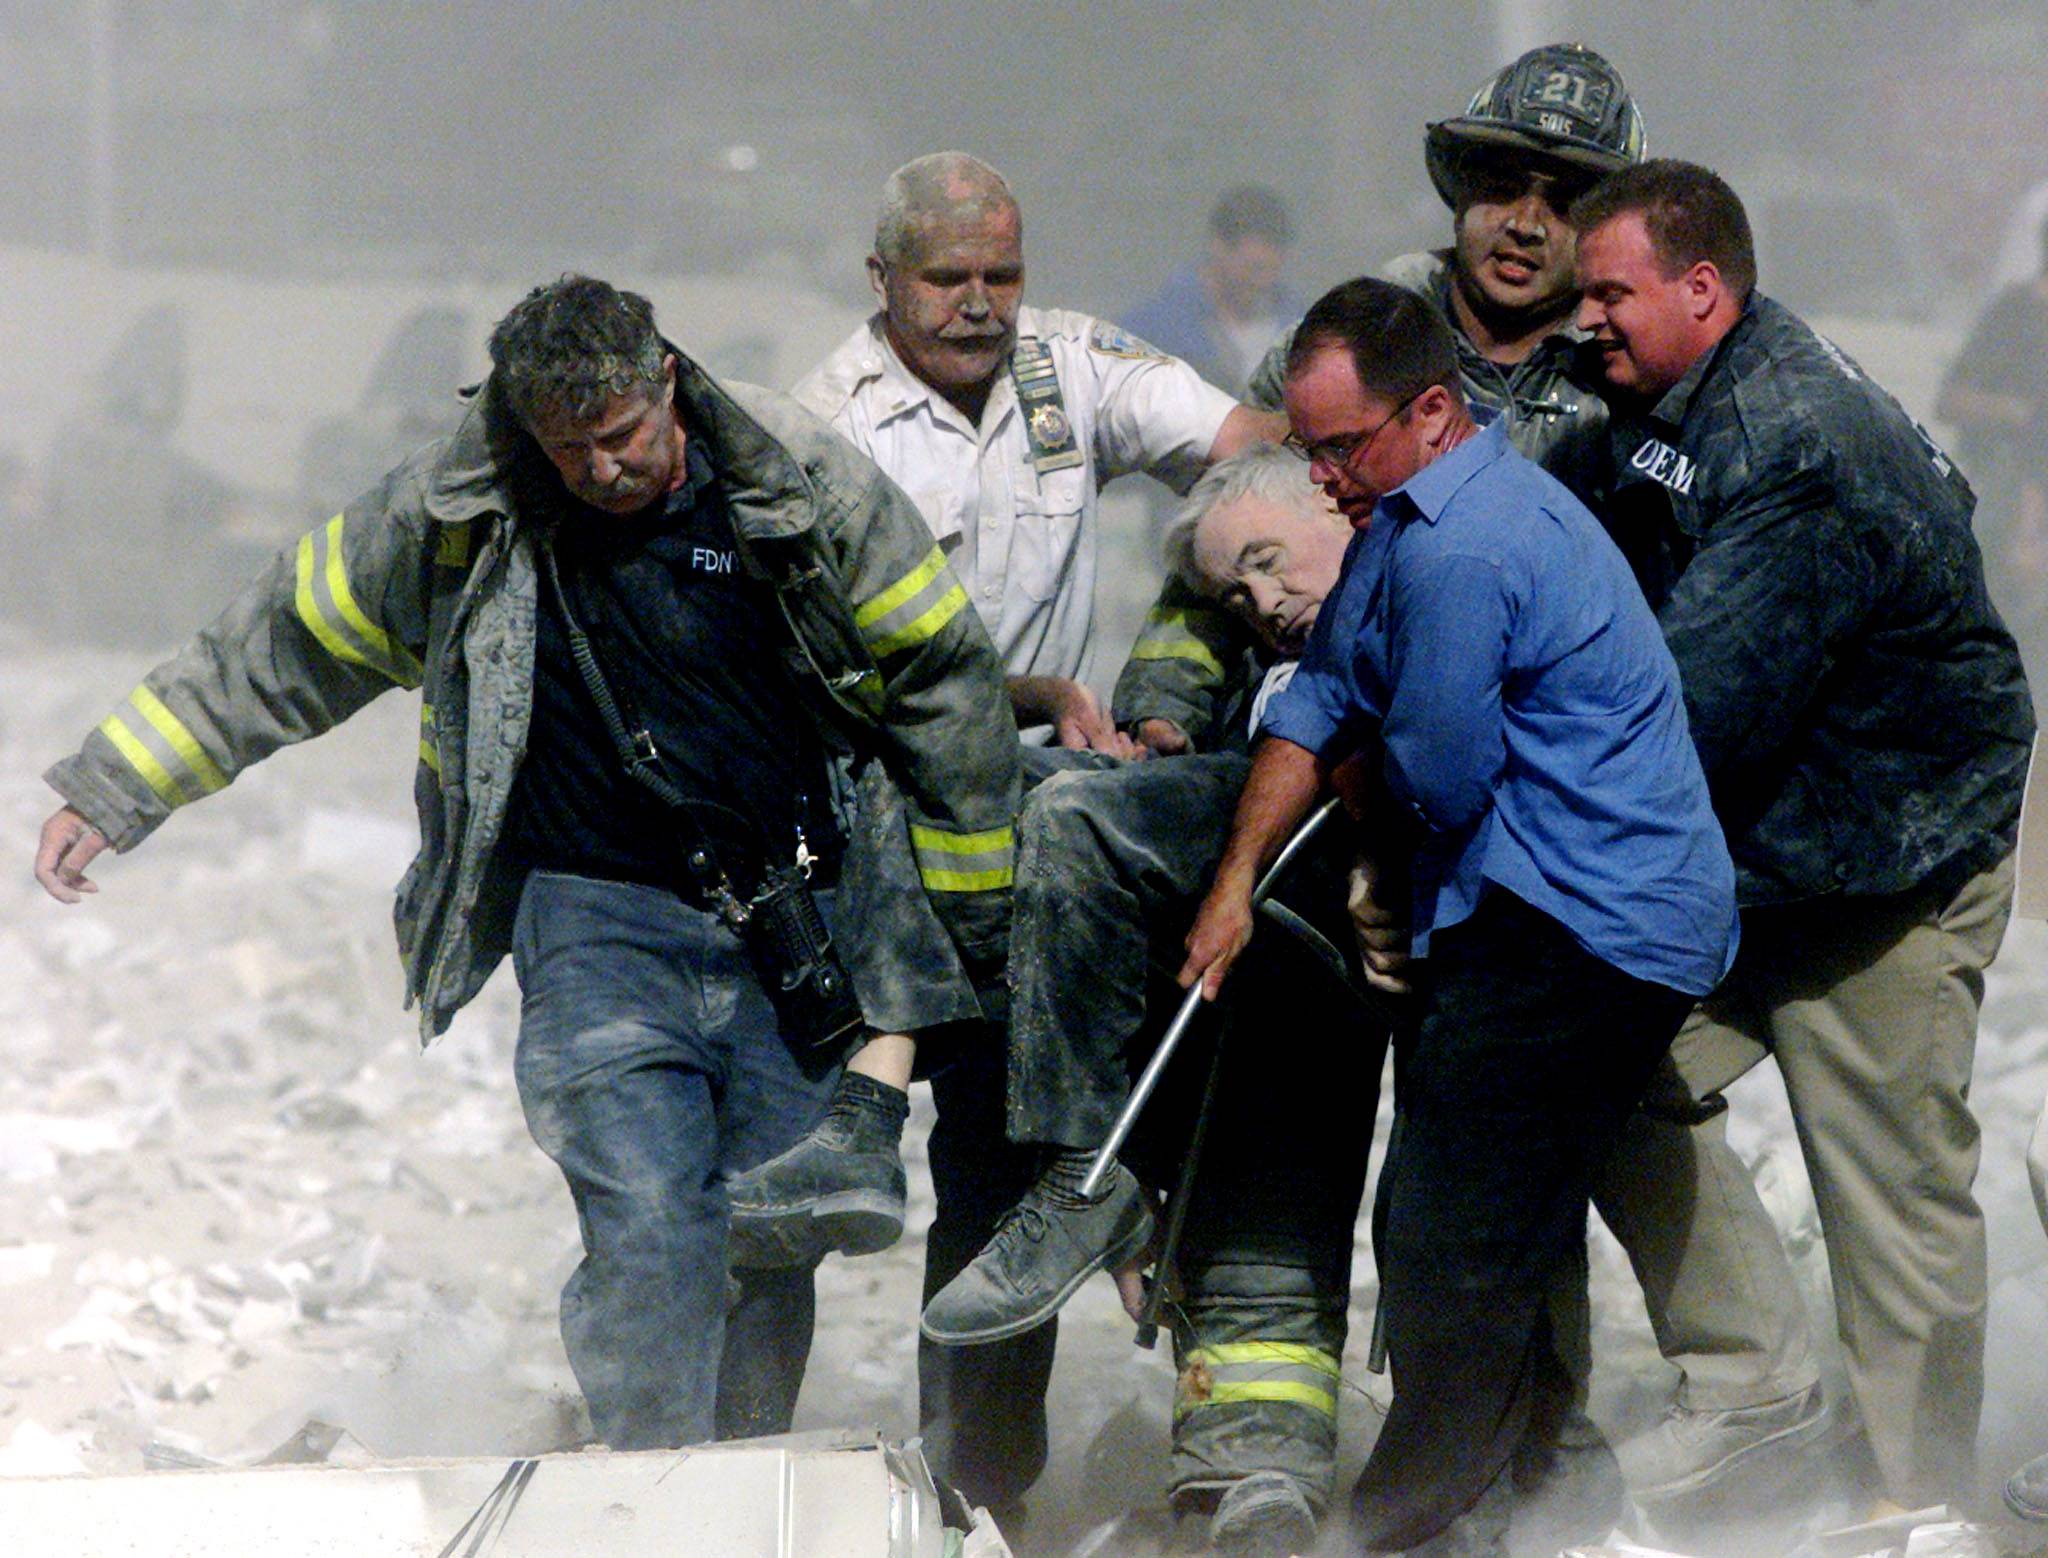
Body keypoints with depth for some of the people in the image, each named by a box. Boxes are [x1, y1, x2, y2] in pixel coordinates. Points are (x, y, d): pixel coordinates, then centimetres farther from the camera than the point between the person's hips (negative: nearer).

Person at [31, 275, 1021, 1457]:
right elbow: (282, 649, 8)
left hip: (791, 922, 1)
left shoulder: (800, 482, -9)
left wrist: (980, 912, 9)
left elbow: (940, 675, 3)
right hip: (599, 915, -1)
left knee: (769, 1249, 3)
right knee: (646, 1226, -18)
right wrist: (112, 790, 8)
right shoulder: (457, 510, -6)